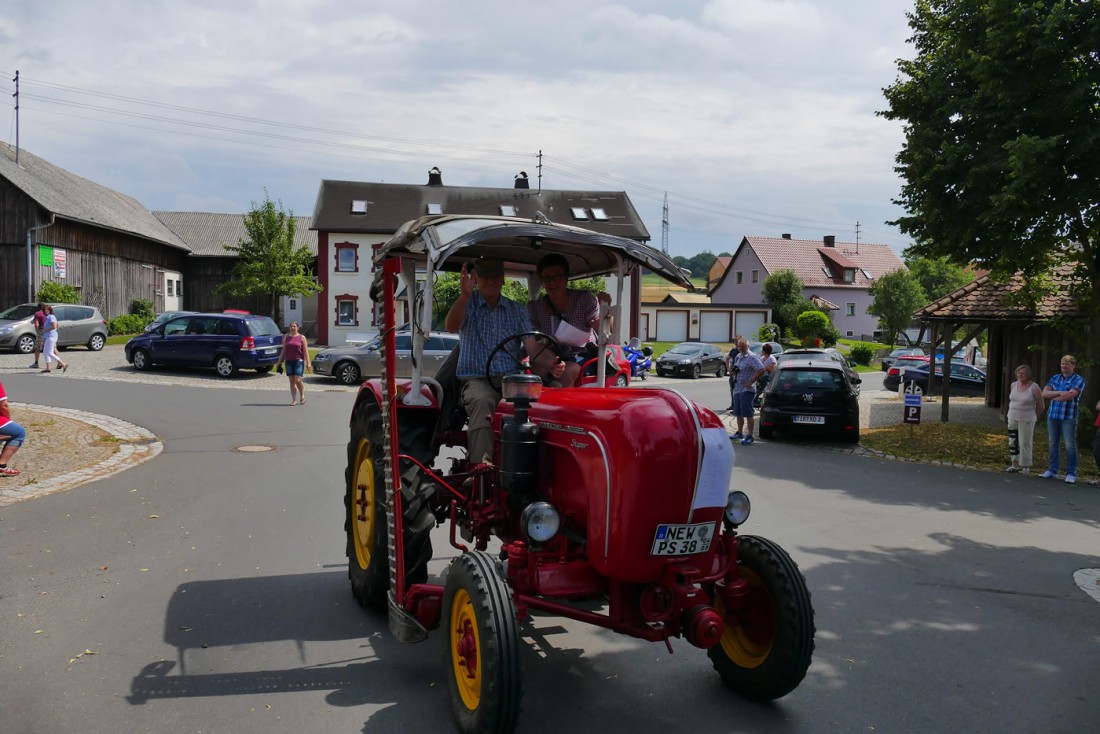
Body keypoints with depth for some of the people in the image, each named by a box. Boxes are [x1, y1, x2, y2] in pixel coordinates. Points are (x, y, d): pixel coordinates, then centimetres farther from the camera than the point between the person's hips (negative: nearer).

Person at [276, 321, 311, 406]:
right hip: (289, 361, 4)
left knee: (297, 380, -13)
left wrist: (308, 363, -9)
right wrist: (279, 362, 12)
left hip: (299, 361, -4)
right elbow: (283, 351, 16)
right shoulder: (286, 338, 12)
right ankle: (294, 400, 7)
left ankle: (302, 396, 10)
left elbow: (306, 351, -2)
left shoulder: (302, 337, 2)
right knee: (292, 381, 2)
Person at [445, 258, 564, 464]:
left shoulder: (517, 311, 18)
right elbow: (451, 326, -11)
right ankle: (480, 464, -45)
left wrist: (551, 366, -14)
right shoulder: (468, 304, 12)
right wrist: (464, 295, -29)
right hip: (476, 378, -2)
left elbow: (532, 347, 8)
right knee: (483, 401, -38)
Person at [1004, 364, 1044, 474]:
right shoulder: (1013, 385, 4)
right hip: (1012, 418, 6)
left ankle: (1026, 466, 9)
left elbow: (1040, 407, -4)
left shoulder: (1034, 388, -12)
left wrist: (1033, 418, 6)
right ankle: (1015, 464, 18)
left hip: (1026, 420, -5)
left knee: (1025, 443, 0)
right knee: (1013, 442, 8)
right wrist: (1014, 412, 16)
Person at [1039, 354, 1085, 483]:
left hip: (1069, 417, -5)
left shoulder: (1078, 380, -2)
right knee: (1053, 444, 11)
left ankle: (1071, 474, 3)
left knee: (1070, 445, -3)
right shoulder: (1055, 378, 13)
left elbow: (1070, 396, -18)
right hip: (1053, 415, 5)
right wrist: (1060, 393, -13)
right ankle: (1052, 470, 18)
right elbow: (1044, 393, 1)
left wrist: (1053, 396, -6)